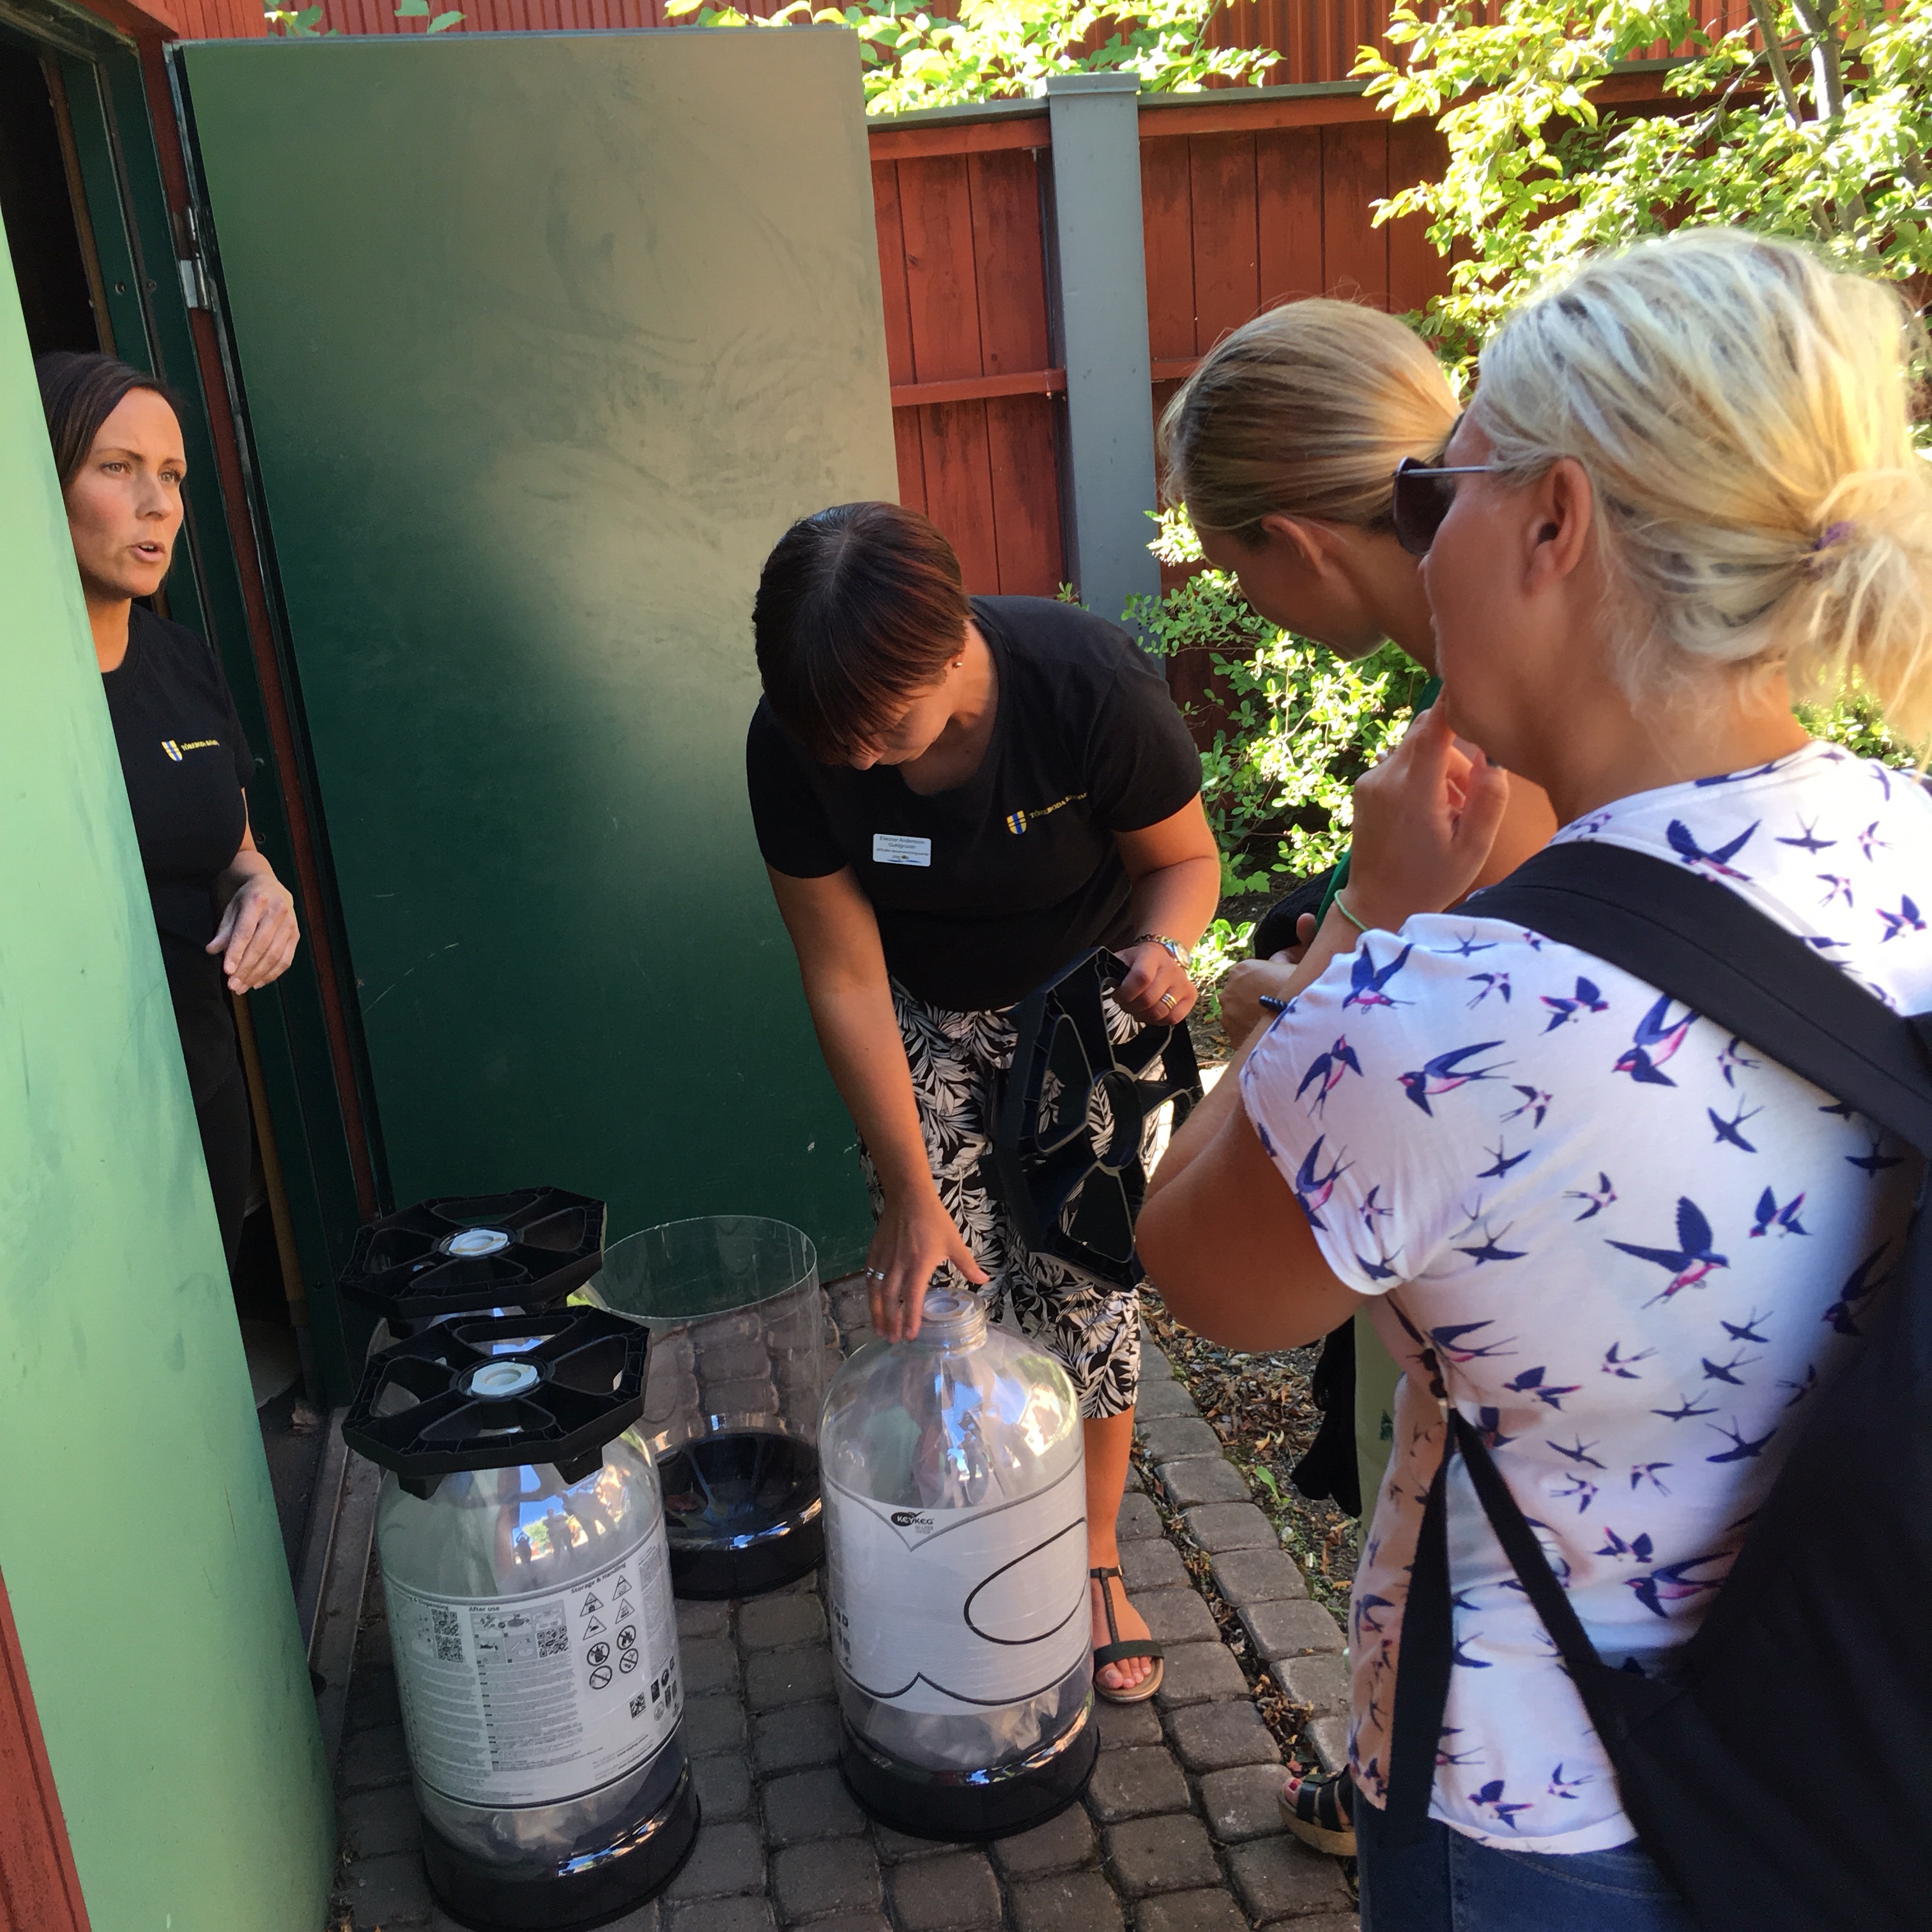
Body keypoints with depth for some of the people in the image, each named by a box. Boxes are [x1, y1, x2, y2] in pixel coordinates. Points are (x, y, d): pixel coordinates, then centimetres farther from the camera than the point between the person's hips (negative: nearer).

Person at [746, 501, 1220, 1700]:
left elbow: (1185, 857, -14)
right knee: (940, 1288, -3)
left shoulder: (1095, 688, -32)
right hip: (925, 1013, 1)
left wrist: (1165, 949, -38)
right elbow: (844, 978, -19)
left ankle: (1096, 1556, 20)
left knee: (1083, 1278, -2)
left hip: (1085, 995, -1)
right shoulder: (796, 743, -26)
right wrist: (909, 1192, -19)